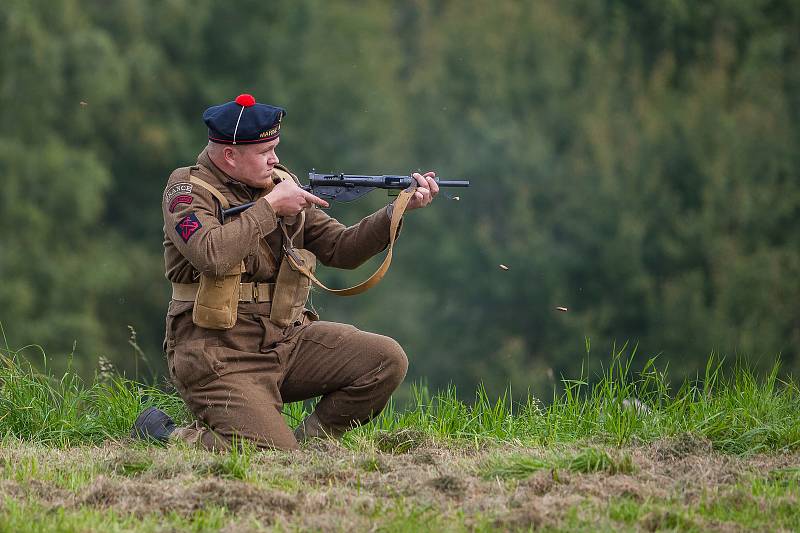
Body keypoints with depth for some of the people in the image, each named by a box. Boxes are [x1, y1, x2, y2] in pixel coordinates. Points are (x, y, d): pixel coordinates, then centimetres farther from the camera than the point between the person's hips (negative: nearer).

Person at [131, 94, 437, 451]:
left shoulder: (281, 183, 11)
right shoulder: (189, 191, -7)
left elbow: (340, 249, 10)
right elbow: (212, 256, -27)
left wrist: (399, 210, -4)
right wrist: (270, 206, -18)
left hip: (286, 340, 7)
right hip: (219, 354, -6)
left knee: (387, 361, -10)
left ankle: (307, 440, 6)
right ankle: (162, 433, 1)